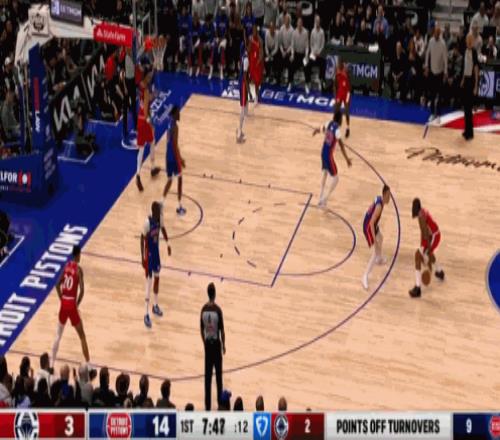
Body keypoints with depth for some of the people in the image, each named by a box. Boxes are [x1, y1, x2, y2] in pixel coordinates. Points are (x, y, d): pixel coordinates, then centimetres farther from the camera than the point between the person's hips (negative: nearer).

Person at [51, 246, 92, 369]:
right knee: (82, 336, 6)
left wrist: (62, 299, 16)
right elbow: (82, 290, -18)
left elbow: (57, 285, 12)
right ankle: (88, 363, 7)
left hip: (63, 303, 5)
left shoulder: (66, 266, 7)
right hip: (72, 304, -5)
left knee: (58, 334, 20)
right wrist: (77, 304, -4)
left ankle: (52, 362, 21)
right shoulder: (78, 269, -10)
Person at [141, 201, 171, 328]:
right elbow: (142, 239, -20)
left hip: (156, 250, 7)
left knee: (157, 278, 20)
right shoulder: (147, 222, -27)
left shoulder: (160, 218, -8)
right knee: (149, 282, -8)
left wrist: (167, 243, 14)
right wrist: (143, 257, -20)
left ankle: (155, 305, 39)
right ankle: (146, 315, -4)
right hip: (149, 253, -7)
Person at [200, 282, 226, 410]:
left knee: (208, 375, 8)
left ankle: (208, 404, 11)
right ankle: (219, 400, 20)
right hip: (216, 343, -3)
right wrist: (223, 345, 3)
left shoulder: (203, 309, -6)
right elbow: (222, 330, -12)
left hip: (207, 343, 3)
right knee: (218, 374, 11)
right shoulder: (218, 310, -17)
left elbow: (201, 330, 3)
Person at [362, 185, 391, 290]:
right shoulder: (379, 206, -28)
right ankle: (365, 277, -15)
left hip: (372, 225, 10)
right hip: (368, 227, -10)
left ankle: (379, 259, 61)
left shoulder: (379, 199, 1)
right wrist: (374, 239, -33)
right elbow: (371, 223, -31)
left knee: (380, 238, 35)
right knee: (376, 251, -13)